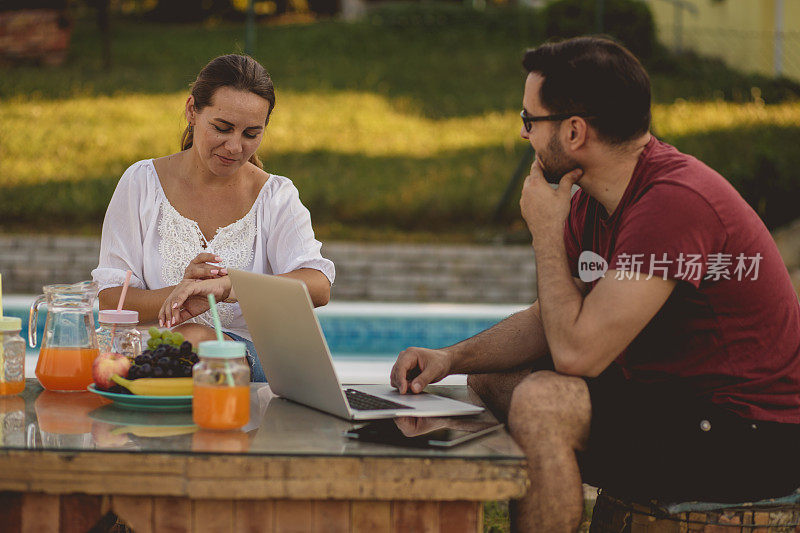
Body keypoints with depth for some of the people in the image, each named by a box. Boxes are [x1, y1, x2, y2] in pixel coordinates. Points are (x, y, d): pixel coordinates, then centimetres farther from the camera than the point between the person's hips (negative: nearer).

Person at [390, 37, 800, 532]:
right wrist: (451, 358, -2)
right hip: (671, 394, 10)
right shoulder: (592, 202, 5)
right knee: (491, 383, 11)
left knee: (541, 402, -26)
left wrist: (546, 230, -14)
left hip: (752, 440, -10)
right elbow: (552, 321, 13)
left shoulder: (676, 201, -26)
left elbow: (577, 351, -26)